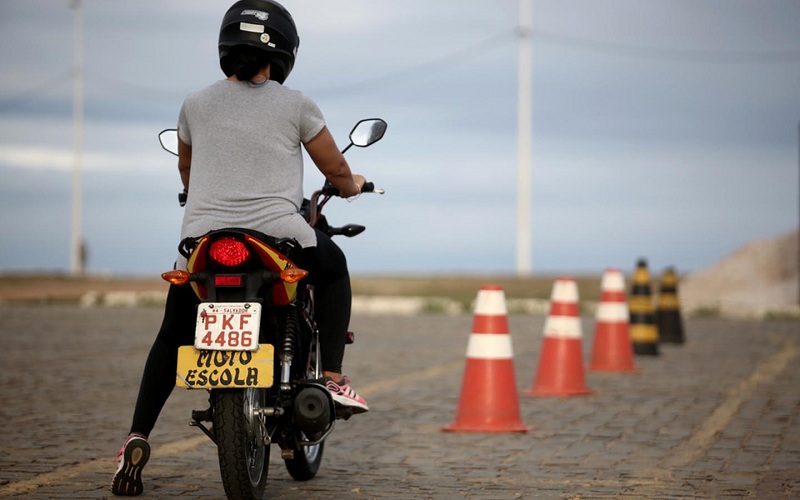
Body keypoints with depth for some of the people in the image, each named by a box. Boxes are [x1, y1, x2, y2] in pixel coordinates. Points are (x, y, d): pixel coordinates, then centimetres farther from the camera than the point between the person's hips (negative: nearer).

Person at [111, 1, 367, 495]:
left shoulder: (196, 104, 13)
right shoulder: (294, 104, 5)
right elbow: (336, 170, 15)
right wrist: (352, 185, 39)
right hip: (279, 233, -2)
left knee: (173, 337, 18)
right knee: (333, 268, 29)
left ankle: (138, 436, 1)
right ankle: (333, 378, 18)